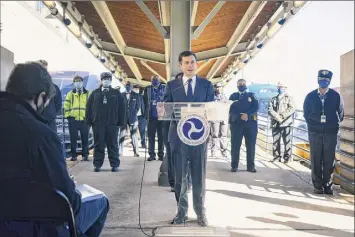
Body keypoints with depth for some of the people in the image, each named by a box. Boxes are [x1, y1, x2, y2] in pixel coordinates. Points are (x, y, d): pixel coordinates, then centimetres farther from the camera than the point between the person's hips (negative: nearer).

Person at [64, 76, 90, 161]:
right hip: (73, 119, 0)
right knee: (73, 138, 3)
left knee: (85, 138, 2)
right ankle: (73, 155, 11)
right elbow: (66, 105, 8)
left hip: (84, 119, 0)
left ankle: (85, 155, 11)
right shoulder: (70, 94, 10)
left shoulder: (88, 94, 9)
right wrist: (67, 116, -1)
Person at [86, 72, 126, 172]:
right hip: (97, 123, 1)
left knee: (113, 145, 4)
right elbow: (89, 107, 7)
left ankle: (115, 165, 9)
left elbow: (122, 108, 3)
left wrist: (121, 122, -3)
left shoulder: (116, 93, 6)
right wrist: (89, 121, 0)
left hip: (112, 123, -1)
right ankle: (97, 164, 12)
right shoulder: (95, 93, 9)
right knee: (98, 145, 5)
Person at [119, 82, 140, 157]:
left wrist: (134, 113, 2)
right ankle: (120, 151, 3)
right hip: (123, 117, 0)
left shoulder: (136, 95, 8)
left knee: (134, 135, -2)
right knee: (122, 134, -1)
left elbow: (138, 106, 11)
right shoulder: (121, 95, 7)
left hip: (133, 117, 0)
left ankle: (136, 152, 2)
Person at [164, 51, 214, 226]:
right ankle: (181, 211, 18)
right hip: (178, 135, 0)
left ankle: (200, 211, 18)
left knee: (199, 176, 6)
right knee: (180, 177, 7)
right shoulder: (172, 85, 8)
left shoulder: (206, 84, 7)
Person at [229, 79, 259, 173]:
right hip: (236, 123, 0)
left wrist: (247, 114, -16)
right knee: (235, 145, -2)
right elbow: (231, 109, 0)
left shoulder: (251, 95, 15)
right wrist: (240, 116, -15)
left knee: (251, 145, 0)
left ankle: (251, 166, 6)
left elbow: (256, 107, 0)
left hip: (250, 122, 1)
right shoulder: (233, 96, 14)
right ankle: (234, 166, 3)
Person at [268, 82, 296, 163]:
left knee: (287, 141, -3)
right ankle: (276, 156, 14)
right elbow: (270, 110, 4)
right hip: (275, 123, 3)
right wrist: (277, 117, -11)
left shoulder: (289, 98, 10)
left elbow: (292, 109, -5)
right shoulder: (273, 99, 17)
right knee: (275, 141, 4)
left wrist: (282, 116, -13)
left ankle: (287, 157, 4)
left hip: (286, 123, -3)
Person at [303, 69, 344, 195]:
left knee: (329, 161, 3)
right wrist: (316, 122, 1)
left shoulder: (336, 96, 0)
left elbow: (340, 114, 6)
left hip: (331, 133, 0)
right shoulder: (310, 96, 2)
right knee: (316, 161, 3)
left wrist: (333, 125, 0)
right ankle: (318, 185, 11)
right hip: (315, 133, 1)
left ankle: (328, 185, 12)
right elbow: (306, 114, 9)